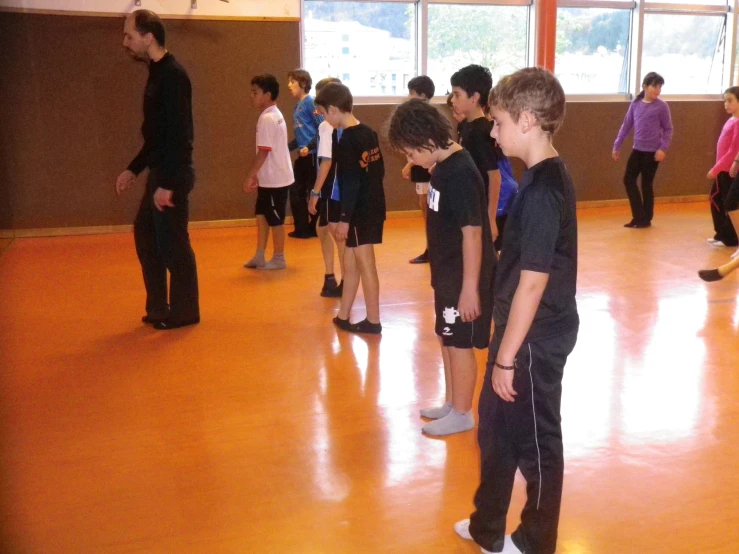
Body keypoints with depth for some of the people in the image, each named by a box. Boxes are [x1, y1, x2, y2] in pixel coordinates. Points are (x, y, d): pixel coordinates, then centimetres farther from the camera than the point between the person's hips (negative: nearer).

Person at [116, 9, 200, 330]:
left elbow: (180, 134, -22)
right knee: (145, 235, 16)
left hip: (172, 176, -10)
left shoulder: (173, 76, -16)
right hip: (159, 173, 10)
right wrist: (134, 169, 20)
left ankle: (183, 312, 12)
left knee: (172, 244, -1)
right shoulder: (157, 74, 14)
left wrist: (168, 183, -24)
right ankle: (159, 306, 26)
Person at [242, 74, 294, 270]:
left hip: (275, 179, -10)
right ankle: (259, 256, 24)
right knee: (262, 216, 16)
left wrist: (249, 176, -16)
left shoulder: (267, 118, -18)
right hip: (271, 177, 10)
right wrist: (256, 175, 17)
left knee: (275, 220, 2)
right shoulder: (275, 115, 12)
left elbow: (263, 152, -21)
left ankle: (278, 259, 14)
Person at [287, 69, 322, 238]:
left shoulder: (310, 102, -10)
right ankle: (302, 229, 20)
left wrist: (309, 147, -21)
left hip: (313, 155, -9)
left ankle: (314, 228, 12)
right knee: (296, 192, 12)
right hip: (303, 157, 9)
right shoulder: (296, 107, 15)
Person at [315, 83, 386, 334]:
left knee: (365, 265, 1)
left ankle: (373, 321, 12)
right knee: (350, 262, 16)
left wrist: (344, 218, -16)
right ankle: (343, 316, 25)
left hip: (360, 211, -9)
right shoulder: (369, 133, 7)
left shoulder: (348, 139, -17)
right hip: (374, 206, 9)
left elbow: (350, 183, -20)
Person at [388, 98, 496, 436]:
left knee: (460, 345, 4)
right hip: (447, 273, 9)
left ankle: (461, 414, 21)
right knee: (446, 339, 19)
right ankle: (452, 403, 35)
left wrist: (470, 288, -22)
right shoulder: (442, 167, 5)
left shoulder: (460, 173, -23)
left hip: (465, 276, -9)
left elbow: (472, 233, -24)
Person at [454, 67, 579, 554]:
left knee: (535, 442, 9)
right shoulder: (547, 177, 7)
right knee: (496, 428, 21)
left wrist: (506, 357, -18)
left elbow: (533, 282, -24)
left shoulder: (542, 190, -23)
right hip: (525, 332, 10)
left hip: (535, 340, -10)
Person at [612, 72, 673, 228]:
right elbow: (626, 125, 10)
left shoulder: (661, 106, -7)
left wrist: (663, 148, -15)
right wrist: (617, 146, 9)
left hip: (652, 151, -5)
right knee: (628, 180, 4)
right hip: (637, 150, 5)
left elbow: (668, 129, -3)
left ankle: (646, 219, 15)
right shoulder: (635, 104, 4)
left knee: (646, 184, 2)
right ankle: (638, 216, 16)